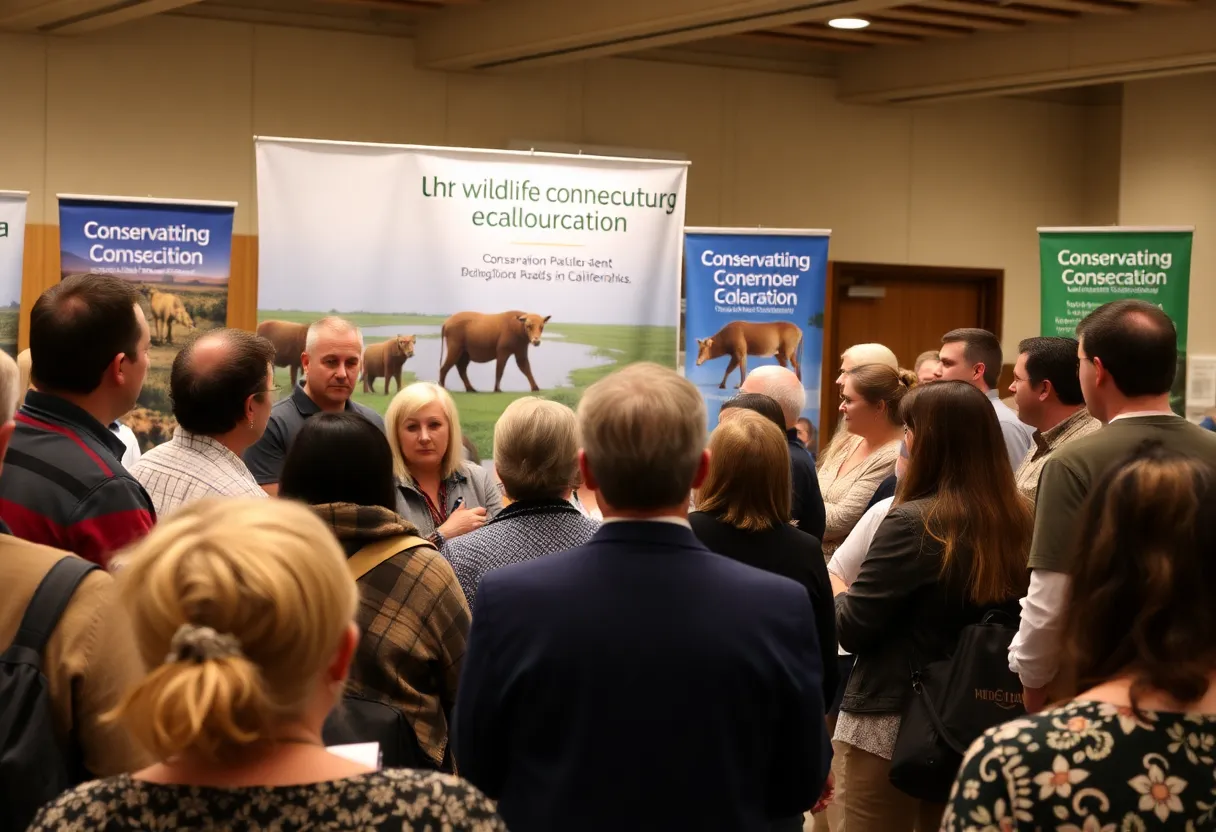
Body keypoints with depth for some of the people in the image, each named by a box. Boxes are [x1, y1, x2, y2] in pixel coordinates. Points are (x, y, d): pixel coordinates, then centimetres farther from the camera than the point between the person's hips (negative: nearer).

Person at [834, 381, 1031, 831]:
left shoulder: (914, 523, -19)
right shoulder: (1019, 521, -2)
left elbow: (851, 629, -15)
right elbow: (1015, 620, 11)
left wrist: (836, 591, 7)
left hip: (895, 721, -6)